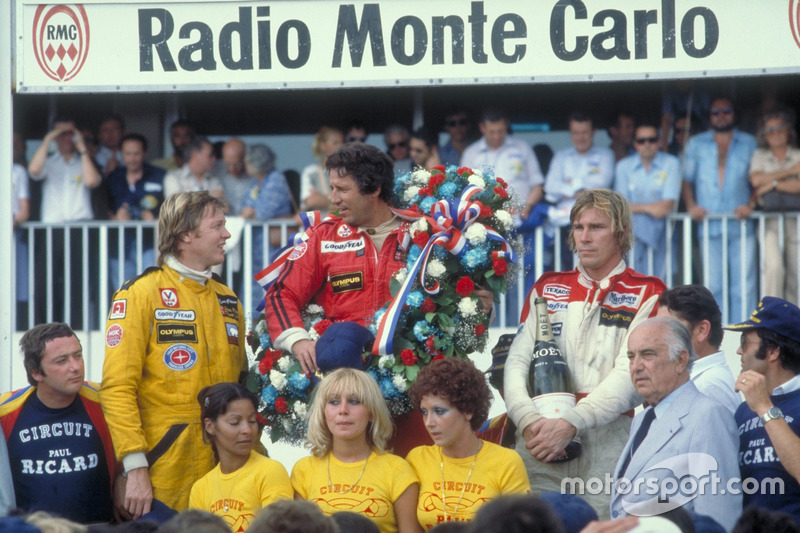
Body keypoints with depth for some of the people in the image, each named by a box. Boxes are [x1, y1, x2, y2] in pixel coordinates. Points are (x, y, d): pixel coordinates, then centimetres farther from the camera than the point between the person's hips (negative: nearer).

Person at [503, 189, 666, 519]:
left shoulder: (646, 293, 6)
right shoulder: (548, 289, 17)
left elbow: (630, 375, -6)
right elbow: (517, 361, 7)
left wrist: (570, 424, -17)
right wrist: (528, 421, -12)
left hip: (609, 440, -3)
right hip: (541, 442, 3)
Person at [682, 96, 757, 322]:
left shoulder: (749, 143, 15)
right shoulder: (696, 144, 17)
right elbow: (686, 179, 14)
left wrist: (750, 205, -6)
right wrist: (691, 205, -2)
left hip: (741, 226, -1)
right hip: (710, 226, 1)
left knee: (744, 285, -7)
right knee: (713, 285, -3)